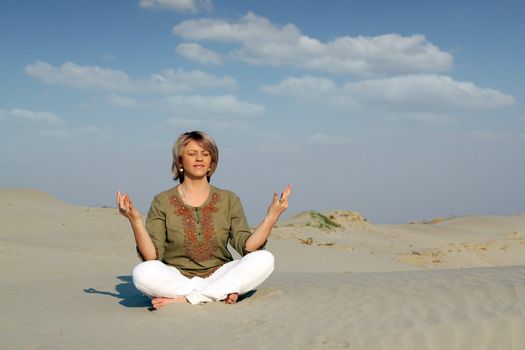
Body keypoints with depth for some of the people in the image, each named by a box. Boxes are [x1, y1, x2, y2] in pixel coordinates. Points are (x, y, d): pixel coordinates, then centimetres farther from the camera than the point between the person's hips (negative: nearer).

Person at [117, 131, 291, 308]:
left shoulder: (229, 200, 9)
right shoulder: (163, 202, 4)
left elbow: (247, 247, -2)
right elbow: (151, 256, -6)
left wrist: (271, 217, -15)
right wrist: (135, 220, -20)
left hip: (218, 275, 2)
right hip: (176, 279, -2)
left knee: (264, 259, -24)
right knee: (143, 273, -33)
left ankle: (186, 298, -22)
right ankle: (223, 292, -22)